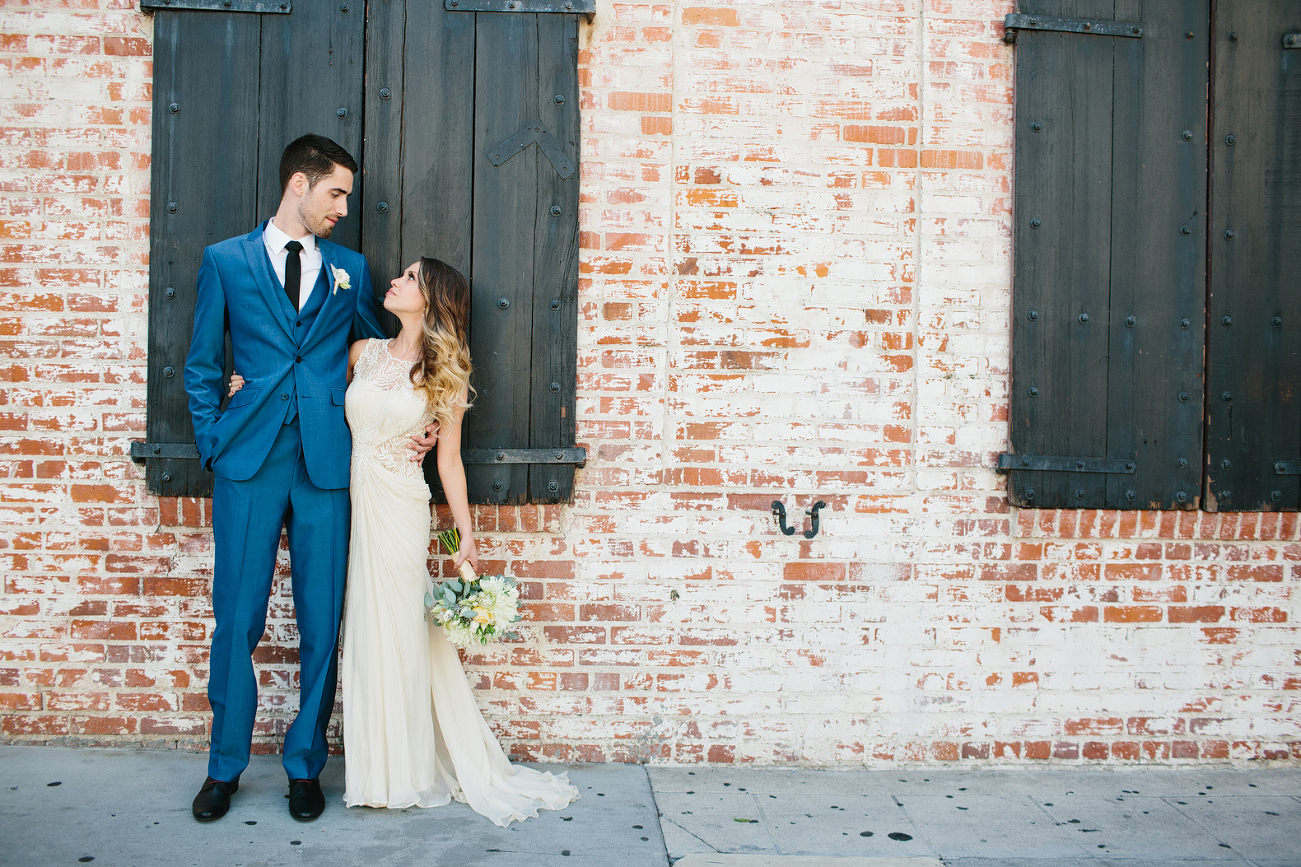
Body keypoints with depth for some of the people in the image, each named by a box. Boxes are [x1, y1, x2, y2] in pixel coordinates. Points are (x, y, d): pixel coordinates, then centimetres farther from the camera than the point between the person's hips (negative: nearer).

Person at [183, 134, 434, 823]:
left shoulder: (351, 269, 13)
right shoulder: (225, 261, 9)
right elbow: (202, 368, 10)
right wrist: (214, 448, 2)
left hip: (327, 466, 1)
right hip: (249, 464, -1)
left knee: (321, 624, 4)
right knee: (236, 620, 4)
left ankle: (304, 765, 21)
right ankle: (226, 766, 22)